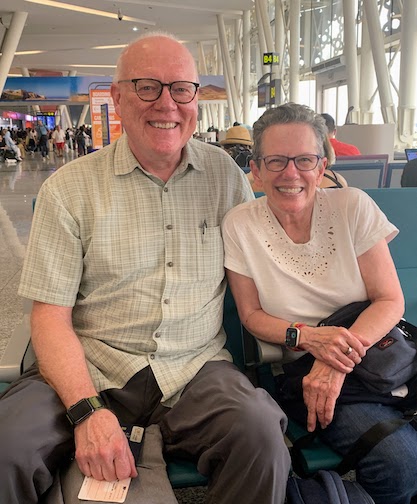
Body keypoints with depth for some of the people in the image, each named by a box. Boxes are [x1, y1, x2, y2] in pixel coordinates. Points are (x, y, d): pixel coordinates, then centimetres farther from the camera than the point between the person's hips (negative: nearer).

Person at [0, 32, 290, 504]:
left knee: (261, 436, -27)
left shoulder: (224, 173, 7)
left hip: (196, 367, 2)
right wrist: (88, 411, -18)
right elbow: (50, 315, -4)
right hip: (91, 368, -1)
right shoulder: (69, 189, -1)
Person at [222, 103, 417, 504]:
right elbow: (251, 314, 1)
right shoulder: (239, 225, -5)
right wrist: (307, 337, -18)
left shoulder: (353, 207, -3)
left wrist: (337, 363, -18)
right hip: (300, 369, -2)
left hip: (373, 353, 3)